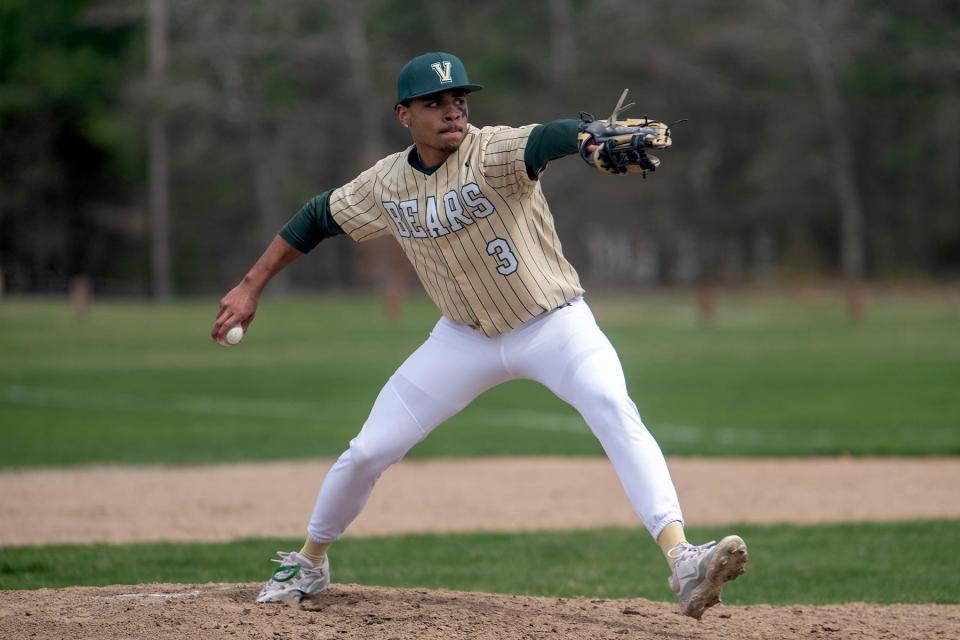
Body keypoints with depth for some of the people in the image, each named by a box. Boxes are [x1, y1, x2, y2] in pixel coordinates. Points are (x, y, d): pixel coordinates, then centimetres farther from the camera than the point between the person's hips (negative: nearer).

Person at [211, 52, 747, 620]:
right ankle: (310, 563, 30)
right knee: (368, 451, 3)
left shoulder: (492, 153, -22)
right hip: (467, 338, 5)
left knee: (614, 410, -32)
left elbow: (546, 140, -44)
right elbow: (318, 219, 12)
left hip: (556, 325, -4)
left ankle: (682, 562, -42)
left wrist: (595, 138, -67)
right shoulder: (387, 184, -5)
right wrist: (252, 287, 10)